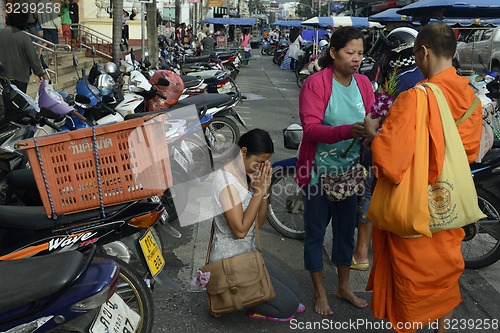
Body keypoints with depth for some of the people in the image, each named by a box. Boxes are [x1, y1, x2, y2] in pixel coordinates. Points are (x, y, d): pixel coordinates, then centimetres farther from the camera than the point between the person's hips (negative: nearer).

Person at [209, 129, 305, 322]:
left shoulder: (247, 175, 6)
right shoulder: (226, 179, -21)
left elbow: (259, 223, 6)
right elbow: (240, 230, -24)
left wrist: (264, 191, -8)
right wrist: (258, 192, -20)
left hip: (248, 254, 9)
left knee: (293, 291, 12)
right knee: (289, 305, -5)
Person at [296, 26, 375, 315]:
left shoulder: (364, 83, 2)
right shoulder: (316, 83, -15)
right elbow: (310, 128, -24)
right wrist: (347, 131, -38)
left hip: (350, 170, 5)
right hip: (320, 170, -5)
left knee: (346, 229, 18)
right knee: (315, 232, 8)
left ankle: (344, 287, 37)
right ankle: (320, 292, 28)